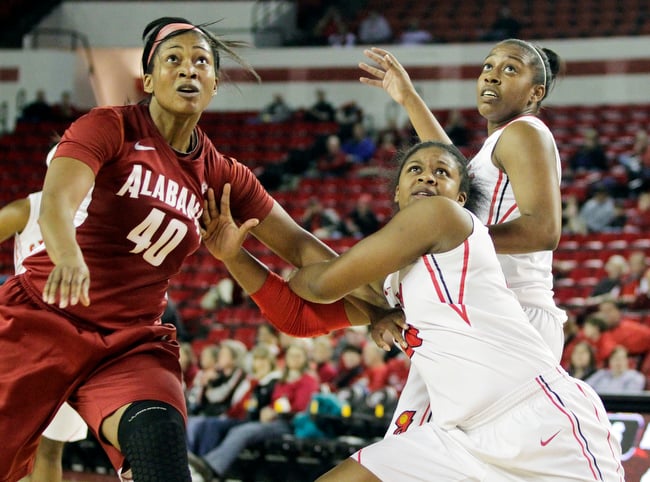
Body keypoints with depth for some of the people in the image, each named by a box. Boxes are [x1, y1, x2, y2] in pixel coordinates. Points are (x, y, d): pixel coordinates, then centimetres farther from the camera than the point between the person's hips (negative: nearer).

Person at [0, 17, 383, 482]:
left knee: (161, 443, -27)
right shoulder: (108, 127, -5)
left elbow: (299, 245, 12)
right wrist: (69, 257, -45)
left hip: (133, 341, 3)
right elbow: (56, 201, -22)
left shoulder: (222, 176, 8)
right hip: (43, 317, -2)